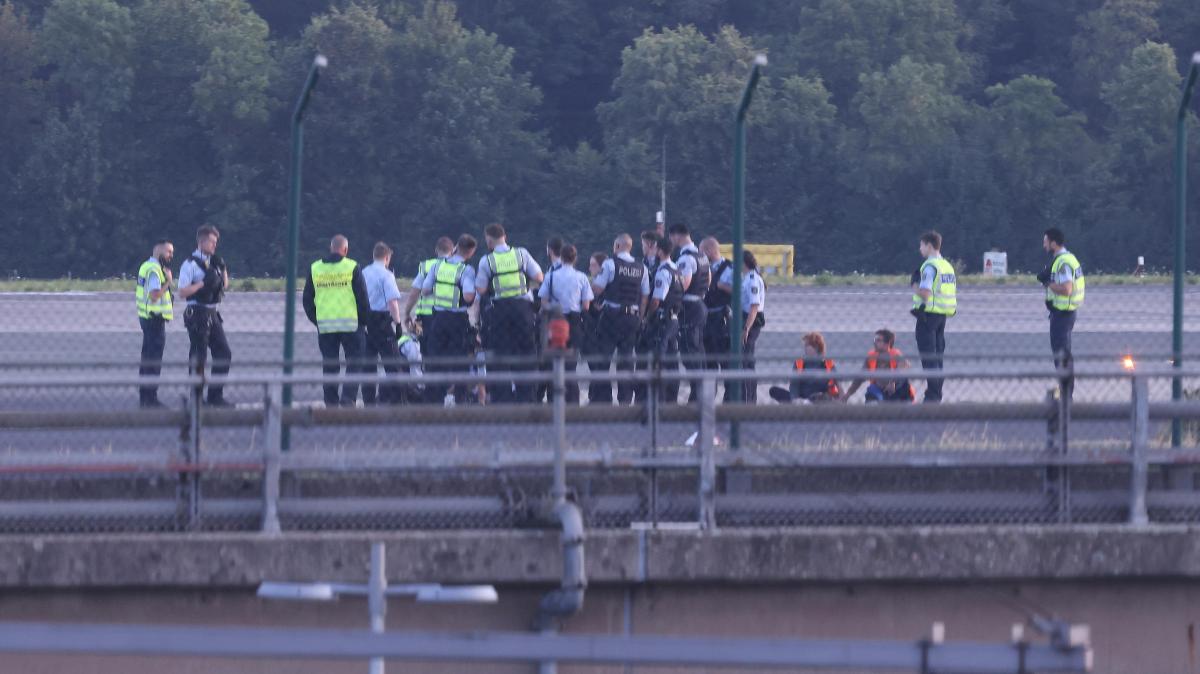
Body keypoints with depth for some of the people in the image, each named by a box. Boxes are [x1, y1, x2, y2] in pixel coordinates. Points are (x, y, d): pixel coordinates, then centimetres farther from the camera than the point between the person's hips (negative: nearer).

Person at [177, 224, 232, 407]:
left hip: (212, 315, 8)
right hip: (197, 314, -8)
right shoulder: (190, 264, -9)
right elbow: (183, 292, -14)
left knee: (224, 354, 6)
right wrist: (203, 283, -20)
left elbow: (225, 285, 21)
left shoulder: (212, 262, 14)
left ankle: (215, 395, 12)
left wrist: (222, 269, 5)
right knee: (198, 358, -3)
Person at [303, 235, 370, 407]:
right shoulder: (352, 267, -5)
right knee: (354, 363, 3)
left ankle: (331, 402, 9)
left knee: (329, 366, 10)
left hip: (325, 325, 3)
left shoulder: (315, 269, 6)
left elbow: (307, 299, 11)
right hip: (350, 324, -3)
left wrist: (315, 320, 20)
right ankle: (348, 398, -11)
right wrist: (365, 320, 8)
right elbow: (362, 297, -4)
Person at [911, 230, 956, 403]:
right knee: (938, 358, 14)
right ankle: (937, 394, 17)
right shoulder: (948, 266, 12)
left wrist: (916, 287, -3)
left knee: (928, 358, -7)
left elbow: (925, 293, -23)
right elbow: (955, 293, 17)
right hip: (943, 315, 8)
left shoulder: (930, 266, -14)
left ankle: (932, 394, -11)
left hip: (929, 313, -8)